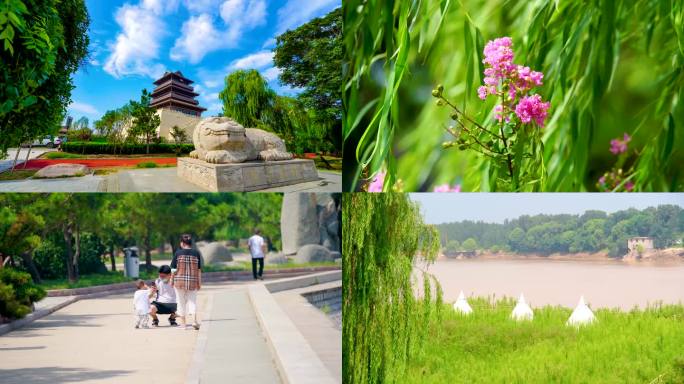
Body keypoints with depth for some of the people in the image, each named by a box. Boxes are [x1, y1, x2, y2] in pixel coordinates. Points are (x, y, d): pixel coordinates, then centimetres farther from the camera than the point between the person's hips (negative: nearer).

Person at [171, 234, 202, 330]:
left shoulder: (178, 253, -5)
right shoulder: (196, 253, 1)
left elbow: (174, 269, -3)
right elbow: (199, 270, 3)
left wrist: (171, 280, 7)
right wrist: (199, 283, 9)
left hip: (180, 281, -1)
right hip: (193, 281, 1)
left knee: (181, 302, 10)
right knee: (192, 301, 9)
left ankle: (183, 324, 14)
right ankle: (194, 320, -10)